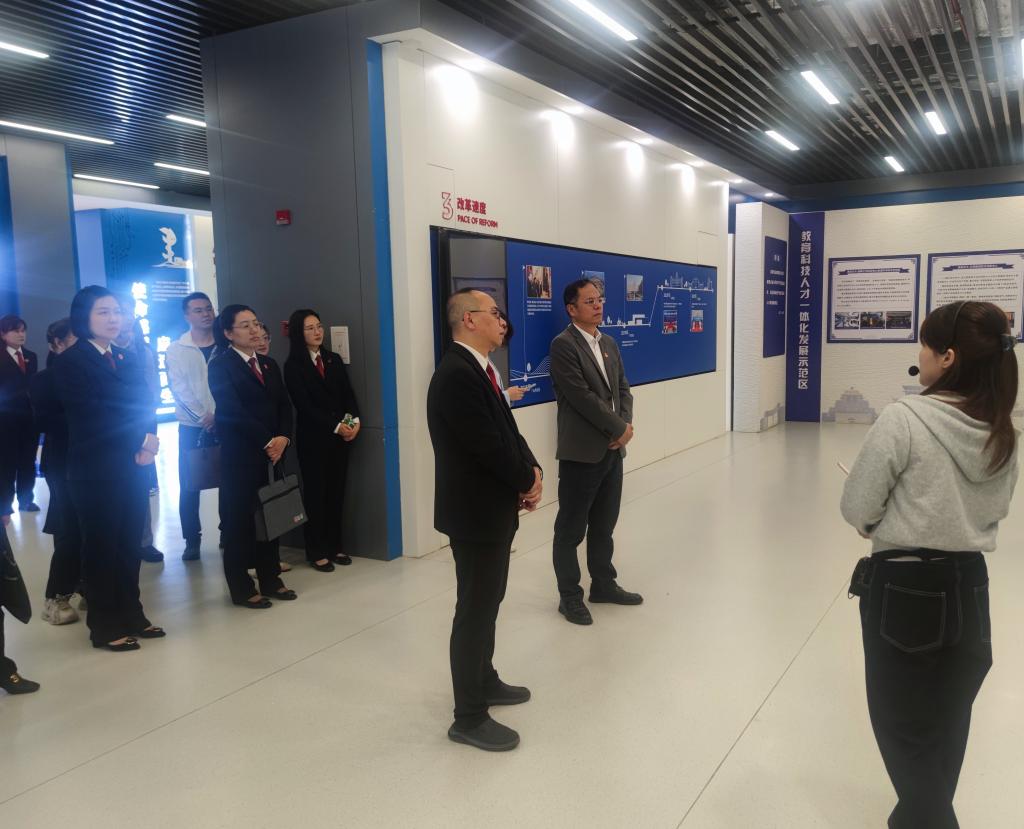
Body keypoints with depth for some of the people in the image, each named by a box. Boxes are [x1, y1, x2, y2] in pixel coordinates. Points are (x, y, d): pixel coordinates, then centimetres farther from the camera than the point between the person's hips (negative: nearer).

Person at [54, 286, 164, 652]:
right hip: (94, 471, -6)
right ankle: (105, 626, 14)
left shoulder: (128, 359, 13)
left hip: (131, 467, 6)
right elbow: (91, 417, -14)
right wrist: (141, 440, -11)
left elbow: (143, 406, 5)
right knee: (100, 547, 4)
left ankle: (132, 616, 23)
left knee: (129, 544, 11)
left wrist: (144, 446, -13)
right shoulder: (70, 362, -6)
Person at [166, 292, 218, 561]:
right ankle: (192, 539, 12)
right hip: (192, 426, 0)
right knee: (189, 485, 1)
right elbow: (178, 388, -4)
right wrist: (203, 416, -13)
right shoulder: (176, 349, 4)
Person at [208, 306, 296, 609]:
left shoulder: (269, 365, 15)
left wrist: (283, 438, -7)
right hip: (239, 457, -6)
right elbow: (232, 411, -14)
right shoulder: (220, 366, -5)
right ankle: (241, 589, 12)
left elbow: (284, 406, 10)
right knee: (239, 521, 2)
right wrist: (267, 441, -15)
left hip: (271, 454, 6)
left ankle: (270, 579, 19)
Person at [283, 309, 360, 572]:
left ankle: (334, 546, 17)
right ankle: (316, 552, 9)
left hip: (340, 436, 5)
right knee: (315, 492, 2)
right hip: (313, 438, -5)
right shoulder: (293, 365, -4)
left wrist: (354, 420, -10)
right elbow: (304, 404, -11)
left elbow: (348, 394, 8)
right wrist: (336, 426, -16)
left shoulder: (334, 360, 13)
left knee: (336, 491, 7)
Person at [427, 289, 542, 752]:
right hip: (475, 511, -10)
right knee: (475, 609, -1)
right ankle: (469, 717, 12)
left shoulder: (476, 370, 10)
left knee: (488, 600, 21)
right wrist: (528, 479, -10)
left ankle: (483, 680, 38)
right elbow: (487, 445, -26)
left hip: (493, 507, 10)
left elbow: (507, 432, 11)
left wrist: (531, 473, -5)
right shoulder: (457, 375, -23)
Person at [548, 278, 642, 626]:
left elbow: (623, 389, 13)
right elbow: (582, 397, -18)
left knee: (604, 525, 18)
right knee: (571, 529, 3)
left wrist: (625, 425, -5)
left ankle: (603, 584, 31)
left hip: (612, 449, 8)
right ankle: (569, 596, 14)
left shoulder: (609, 344, 14)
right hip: (581, 452, -7)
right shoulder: (563, 345, -12)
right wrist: (619, 428, -12)